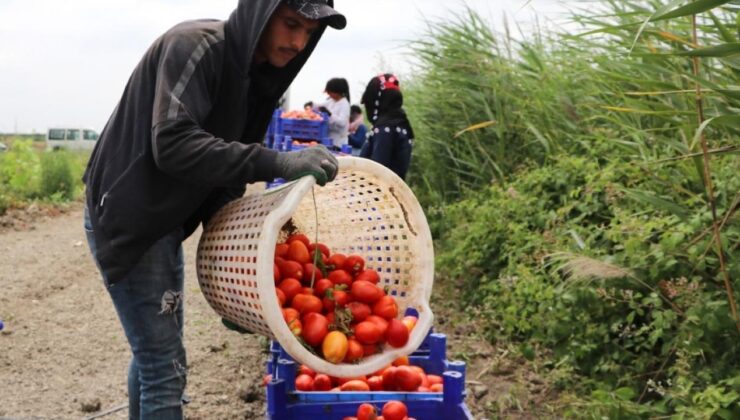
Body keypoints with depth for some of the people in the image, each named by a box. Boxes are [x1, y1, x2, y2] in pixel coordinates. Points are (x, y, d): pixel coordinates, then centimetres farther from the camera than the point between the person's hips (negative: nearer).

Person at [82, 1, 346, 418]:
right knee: (165, 367, -8)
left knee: (154, 351, 20)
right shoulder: (195, 46, -20)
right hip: (129, 222, -9)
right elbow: (172, 144, -32)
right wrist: (275, 163, -38)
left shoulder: (255, 75, 6)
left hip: (164, 223, 9)